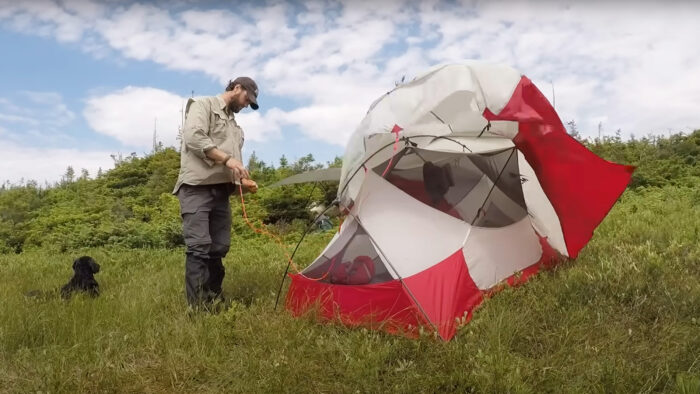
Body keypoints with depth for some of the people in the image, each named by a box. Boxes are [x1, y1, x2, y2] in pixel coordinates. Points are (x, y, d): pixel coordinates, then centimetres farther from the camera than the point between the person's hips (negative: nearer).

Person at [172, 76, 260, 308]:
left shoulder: (234, 125, 26)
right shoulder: (203, 105, 2)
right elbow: (194, 136, -16)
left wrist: (242, 181, 8)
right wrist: (226, 159, -18)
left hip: (221, 190, 8)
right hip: (197, 187, -8)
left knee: (219, 248, 6)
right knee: (199, 247, -14)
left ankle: (214, 300, 13)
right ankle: (198, 307, -15)